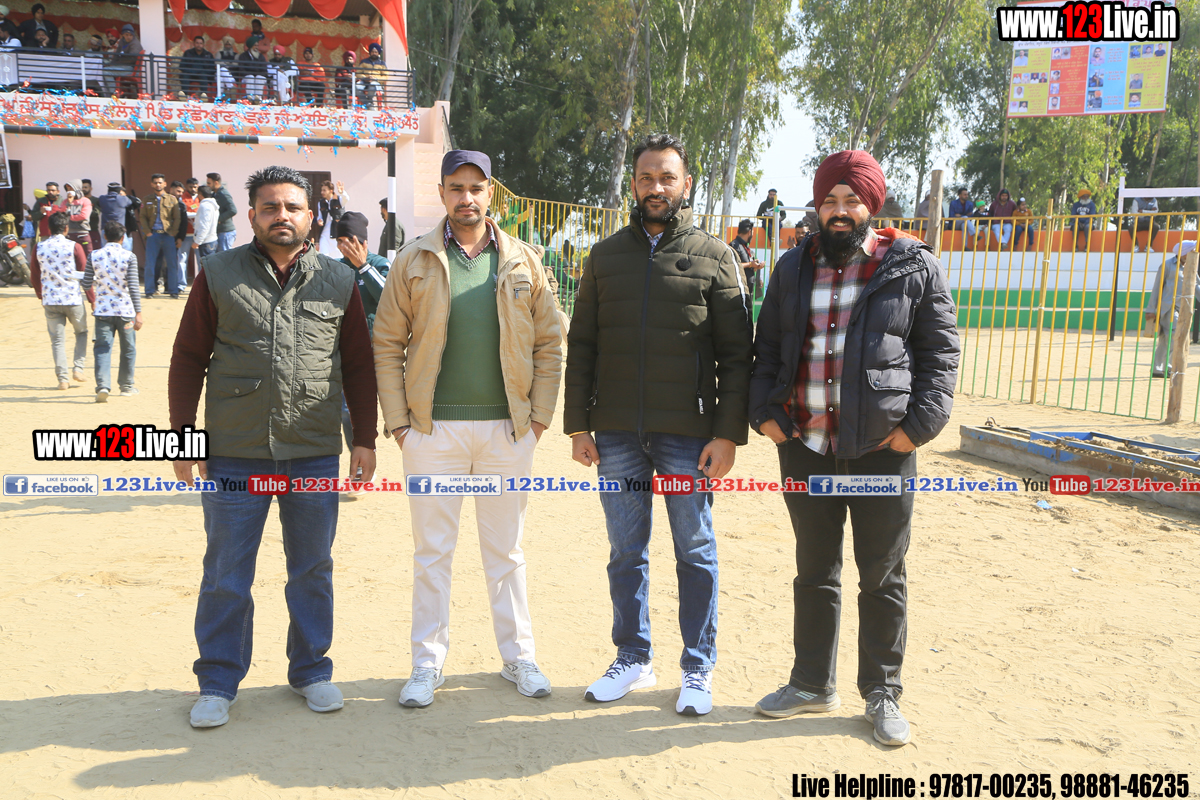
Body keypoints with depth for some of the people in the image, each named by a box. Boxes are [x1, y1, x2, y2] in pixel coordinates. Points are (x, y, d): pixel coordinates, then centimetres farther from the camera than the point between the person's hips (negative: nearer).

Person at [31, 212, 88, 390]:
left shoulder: (39, 247, 3)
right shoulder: (73, 247, -6)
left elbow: (34, 277, 10)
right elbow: (85, 274, -4)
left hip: (50, 300, 2)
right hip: (73, 298, -2)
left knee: (57, 340, 6)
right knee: (81, 332, 19)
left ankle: (62, 378, 0)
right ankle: (78, 368, 6)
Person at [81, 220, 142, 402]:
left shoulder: (94, 256, 1)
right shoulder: (129, 257, -7)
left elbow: (86, 285, 4)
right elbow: (133, 287, -10)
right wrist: (138, 313, -9)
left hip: (102, 310, 1)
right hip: (125, 310, -1)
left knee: (102, 348, 2)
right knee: (128, 349, 13)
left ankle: (102, 385, -16)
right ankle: (126, 386, 23)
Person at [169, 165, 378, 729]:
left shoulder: (339, 281, 7)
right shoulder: (219, 275, 3)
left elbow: (359, 366, 9)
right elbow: (188, 358, 5)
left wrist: (365, 438, 6)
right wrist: (183, 433, -1)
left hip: (315, 452, 1)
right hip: (233, 454, -1)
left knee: (312, 570, 11)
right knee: (226, 575, 7)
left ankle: (311, 671, 28)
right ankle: (218, 682, 23)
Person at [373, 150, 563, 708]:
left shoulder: (524, 262, 5)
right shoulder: (413, 262, 2)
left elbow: (549, 344, 7)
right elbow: (387, 346, 2)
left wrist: (538, 416, 0)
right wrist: (398, 421, -4)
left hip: (508, 429, 1)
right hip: (433, 428, 0)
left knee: (506, 550, 11)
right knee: (432, 551, 7)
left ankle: (518, 656, 25)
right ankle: (428, 662, 21)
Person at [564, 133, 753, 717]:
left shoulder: (713, 256, 2)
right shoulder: (605, 256, 10)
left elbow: (736, 354, -2)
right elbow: (581, 346, 10)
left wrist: (728, 433, -9)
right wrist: (578, 426, 3)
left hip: (688, 436, -2)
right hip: (617, 434, 3)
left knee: (695, 553, 7)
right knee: (626, 553, 11)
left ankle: (698, 669, 21)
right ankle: (633, 659, 27)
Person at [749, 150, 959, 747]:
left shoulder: (914, 267, 0)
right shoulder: (794, 268, 10)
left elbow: (941, 352, 0)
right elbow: (767, 347, 13)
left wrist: (920, 423, -10)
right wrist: (764, 411, 1)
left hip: (882, 449, -3)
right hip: (804, 445, 3)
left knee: (883, 575, 8)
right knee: (814, 571, 15)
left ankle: (882, 694, 25)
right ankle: (812, 683, 31)